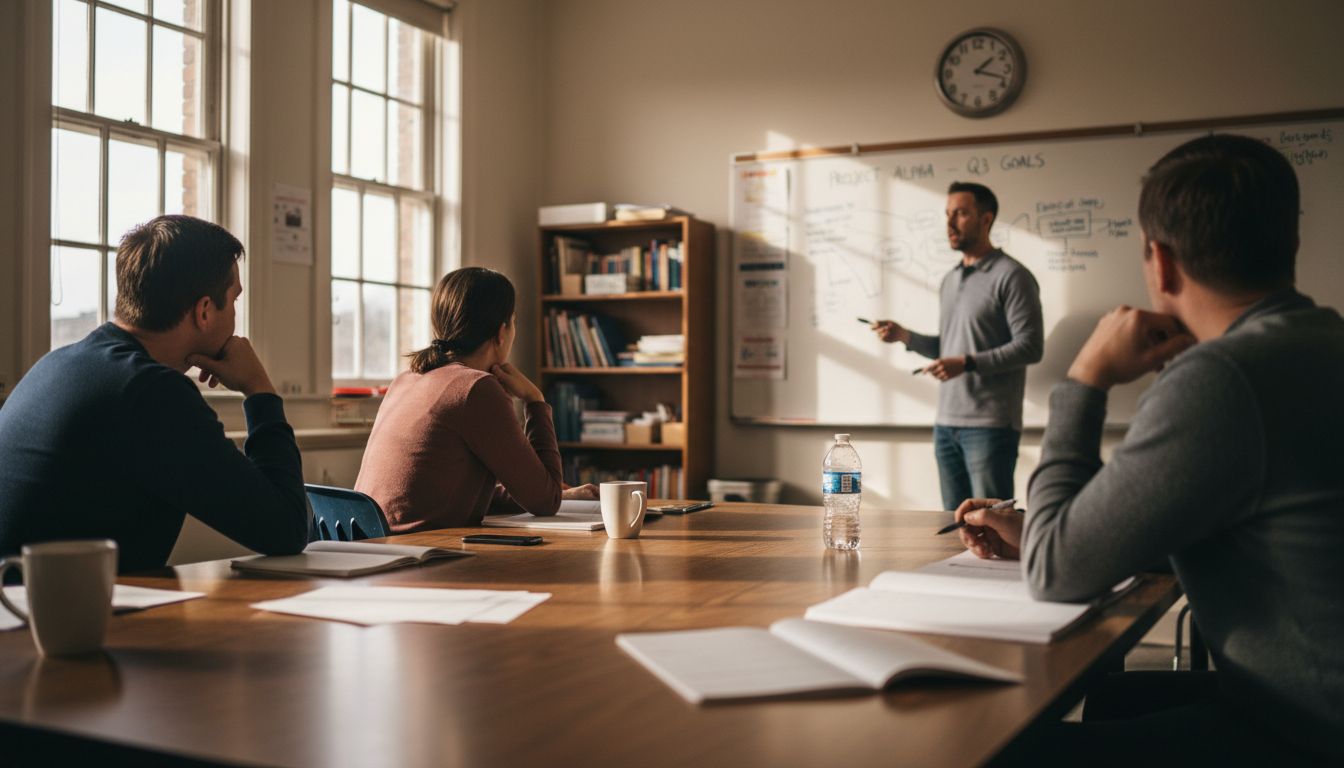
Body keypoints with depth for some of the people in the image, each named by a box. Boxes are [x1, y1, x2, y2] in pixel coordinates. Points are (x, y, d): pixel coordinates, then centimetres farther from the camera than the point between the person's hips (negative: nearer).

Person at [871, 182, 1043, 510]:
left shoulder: (1011, 276, -6)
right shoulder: (950, 280, 18)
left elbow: (1030, 347, -14)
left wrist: (967, 363, -21)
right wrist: (904, 336, 7)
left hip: (990, 425, -7)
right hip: (946, 424, 8)